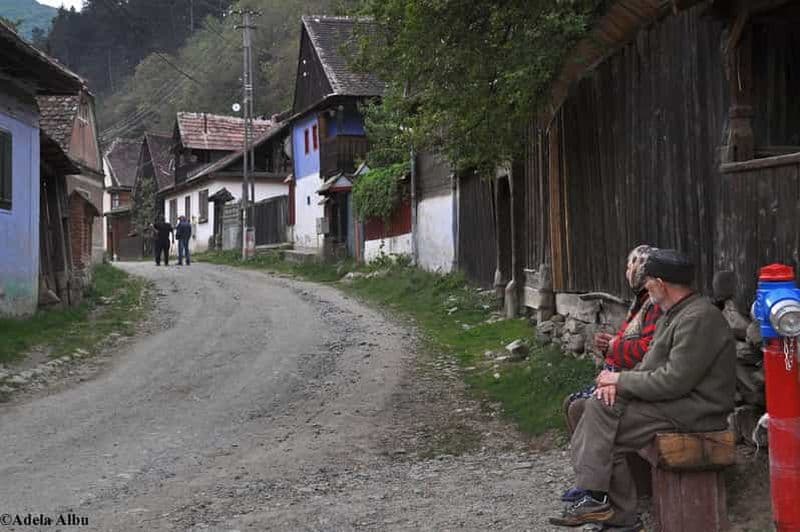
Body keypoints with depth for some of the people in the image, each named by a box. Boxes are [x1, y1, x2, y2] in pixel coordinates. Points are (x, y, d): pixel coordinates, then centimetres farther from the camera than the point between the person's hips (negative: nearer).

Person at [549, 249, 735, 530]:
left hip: (692, 410, -10)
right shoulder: (674, 314, 16)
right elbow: (651, 364, 19)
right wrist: (618, 382, -1)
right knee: (599, 405, -2)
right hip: (673, 399, 10)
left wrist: (621, 380, -12)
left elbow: (673, 381, -24)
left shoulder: (698, 319, -19)